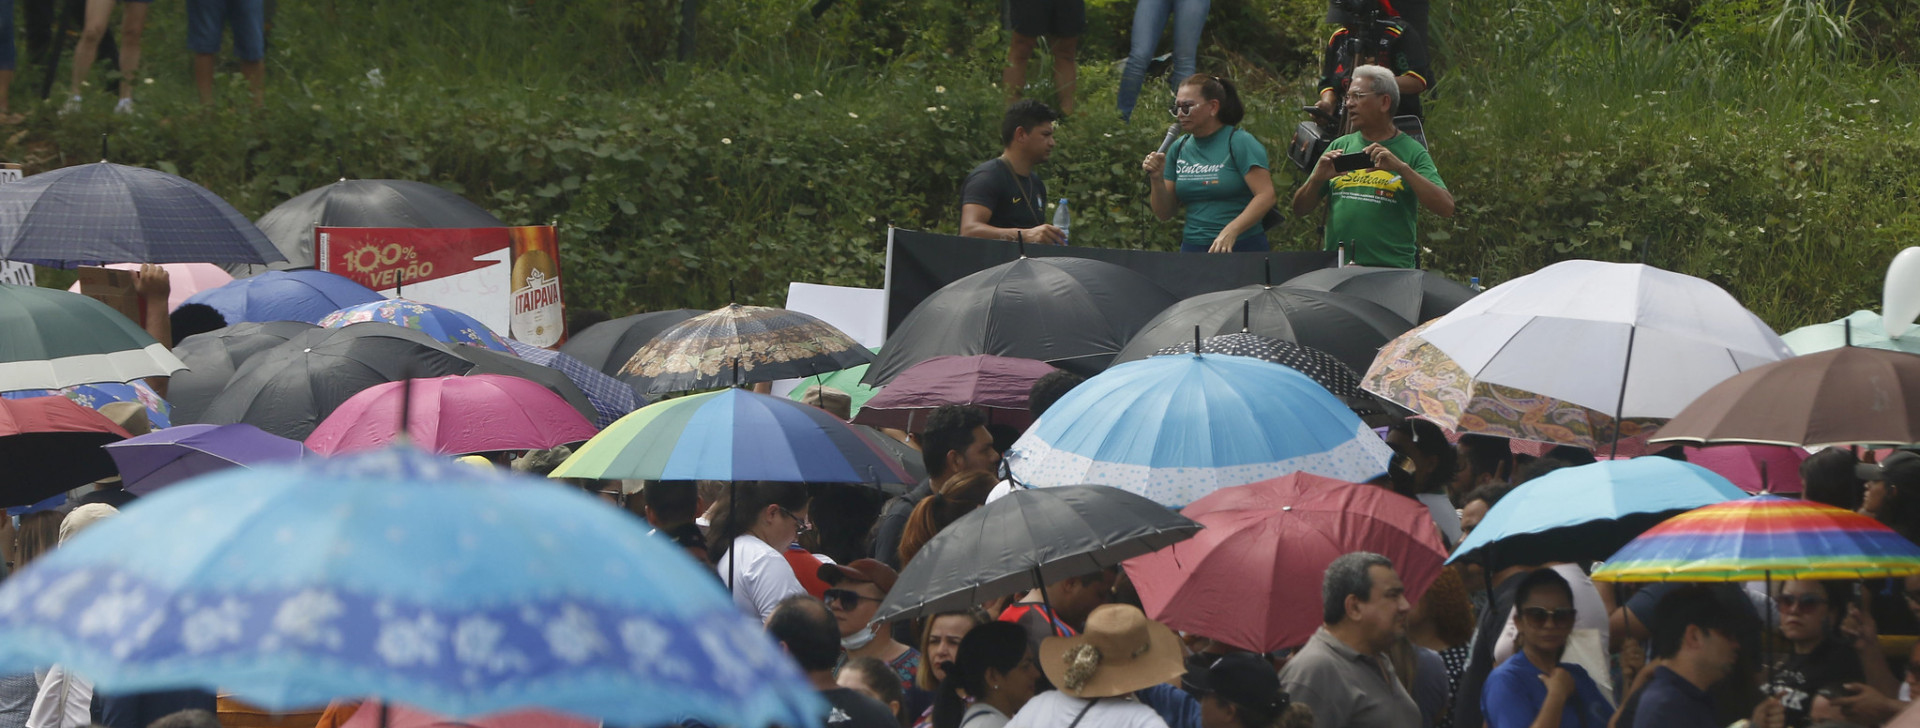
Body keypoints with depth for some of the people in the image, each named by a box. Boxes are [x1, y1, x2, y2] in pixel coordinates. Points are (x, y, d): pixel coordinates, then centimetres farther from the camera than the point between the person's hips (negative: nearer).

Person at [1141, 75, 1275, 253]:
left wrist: (1231, 231, -28)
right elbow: (1164, 213, 12)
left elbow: (1266, 196, -16)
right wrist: (1157, 179, -7)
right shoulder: (1179, 148, 11)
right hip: (1192, 248, 5)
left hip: (1240, 247, -5)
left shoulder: (1240, 143, -6)